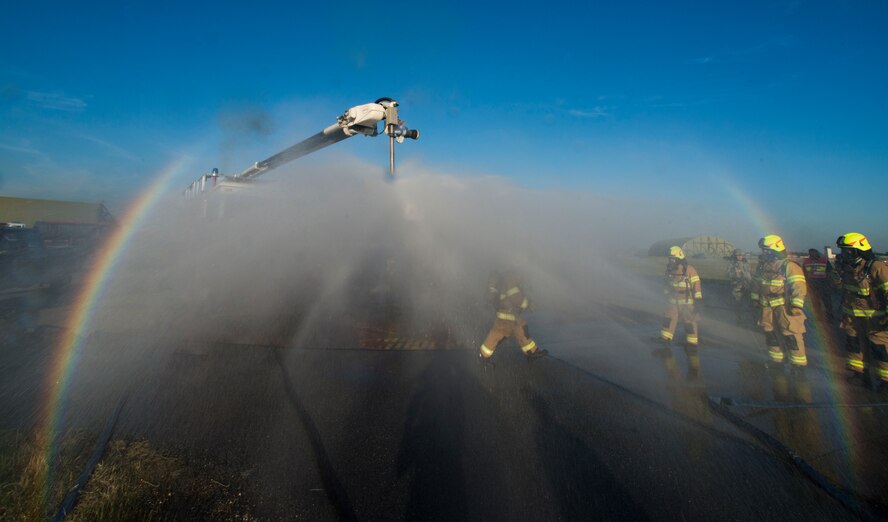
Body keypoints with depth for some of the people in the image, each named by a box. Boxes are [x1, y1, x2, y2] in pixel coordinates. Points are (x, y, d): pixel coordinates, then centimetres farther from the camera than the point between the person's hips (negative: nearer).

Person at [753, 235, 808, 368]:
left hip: (785, 307, -7)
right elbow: (758, 284, 20)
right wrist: (755, 298, 21)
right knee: (769, 333, 13)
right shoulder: (762, 266, 9)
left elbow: (799, 287, -20)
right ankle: (776, 359, 26)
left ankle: (799, 361, 5)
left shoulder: (789, 266, -15)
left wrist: (796, 305, -25)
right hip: (767, 307, 7)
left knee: (791, 334, -5)